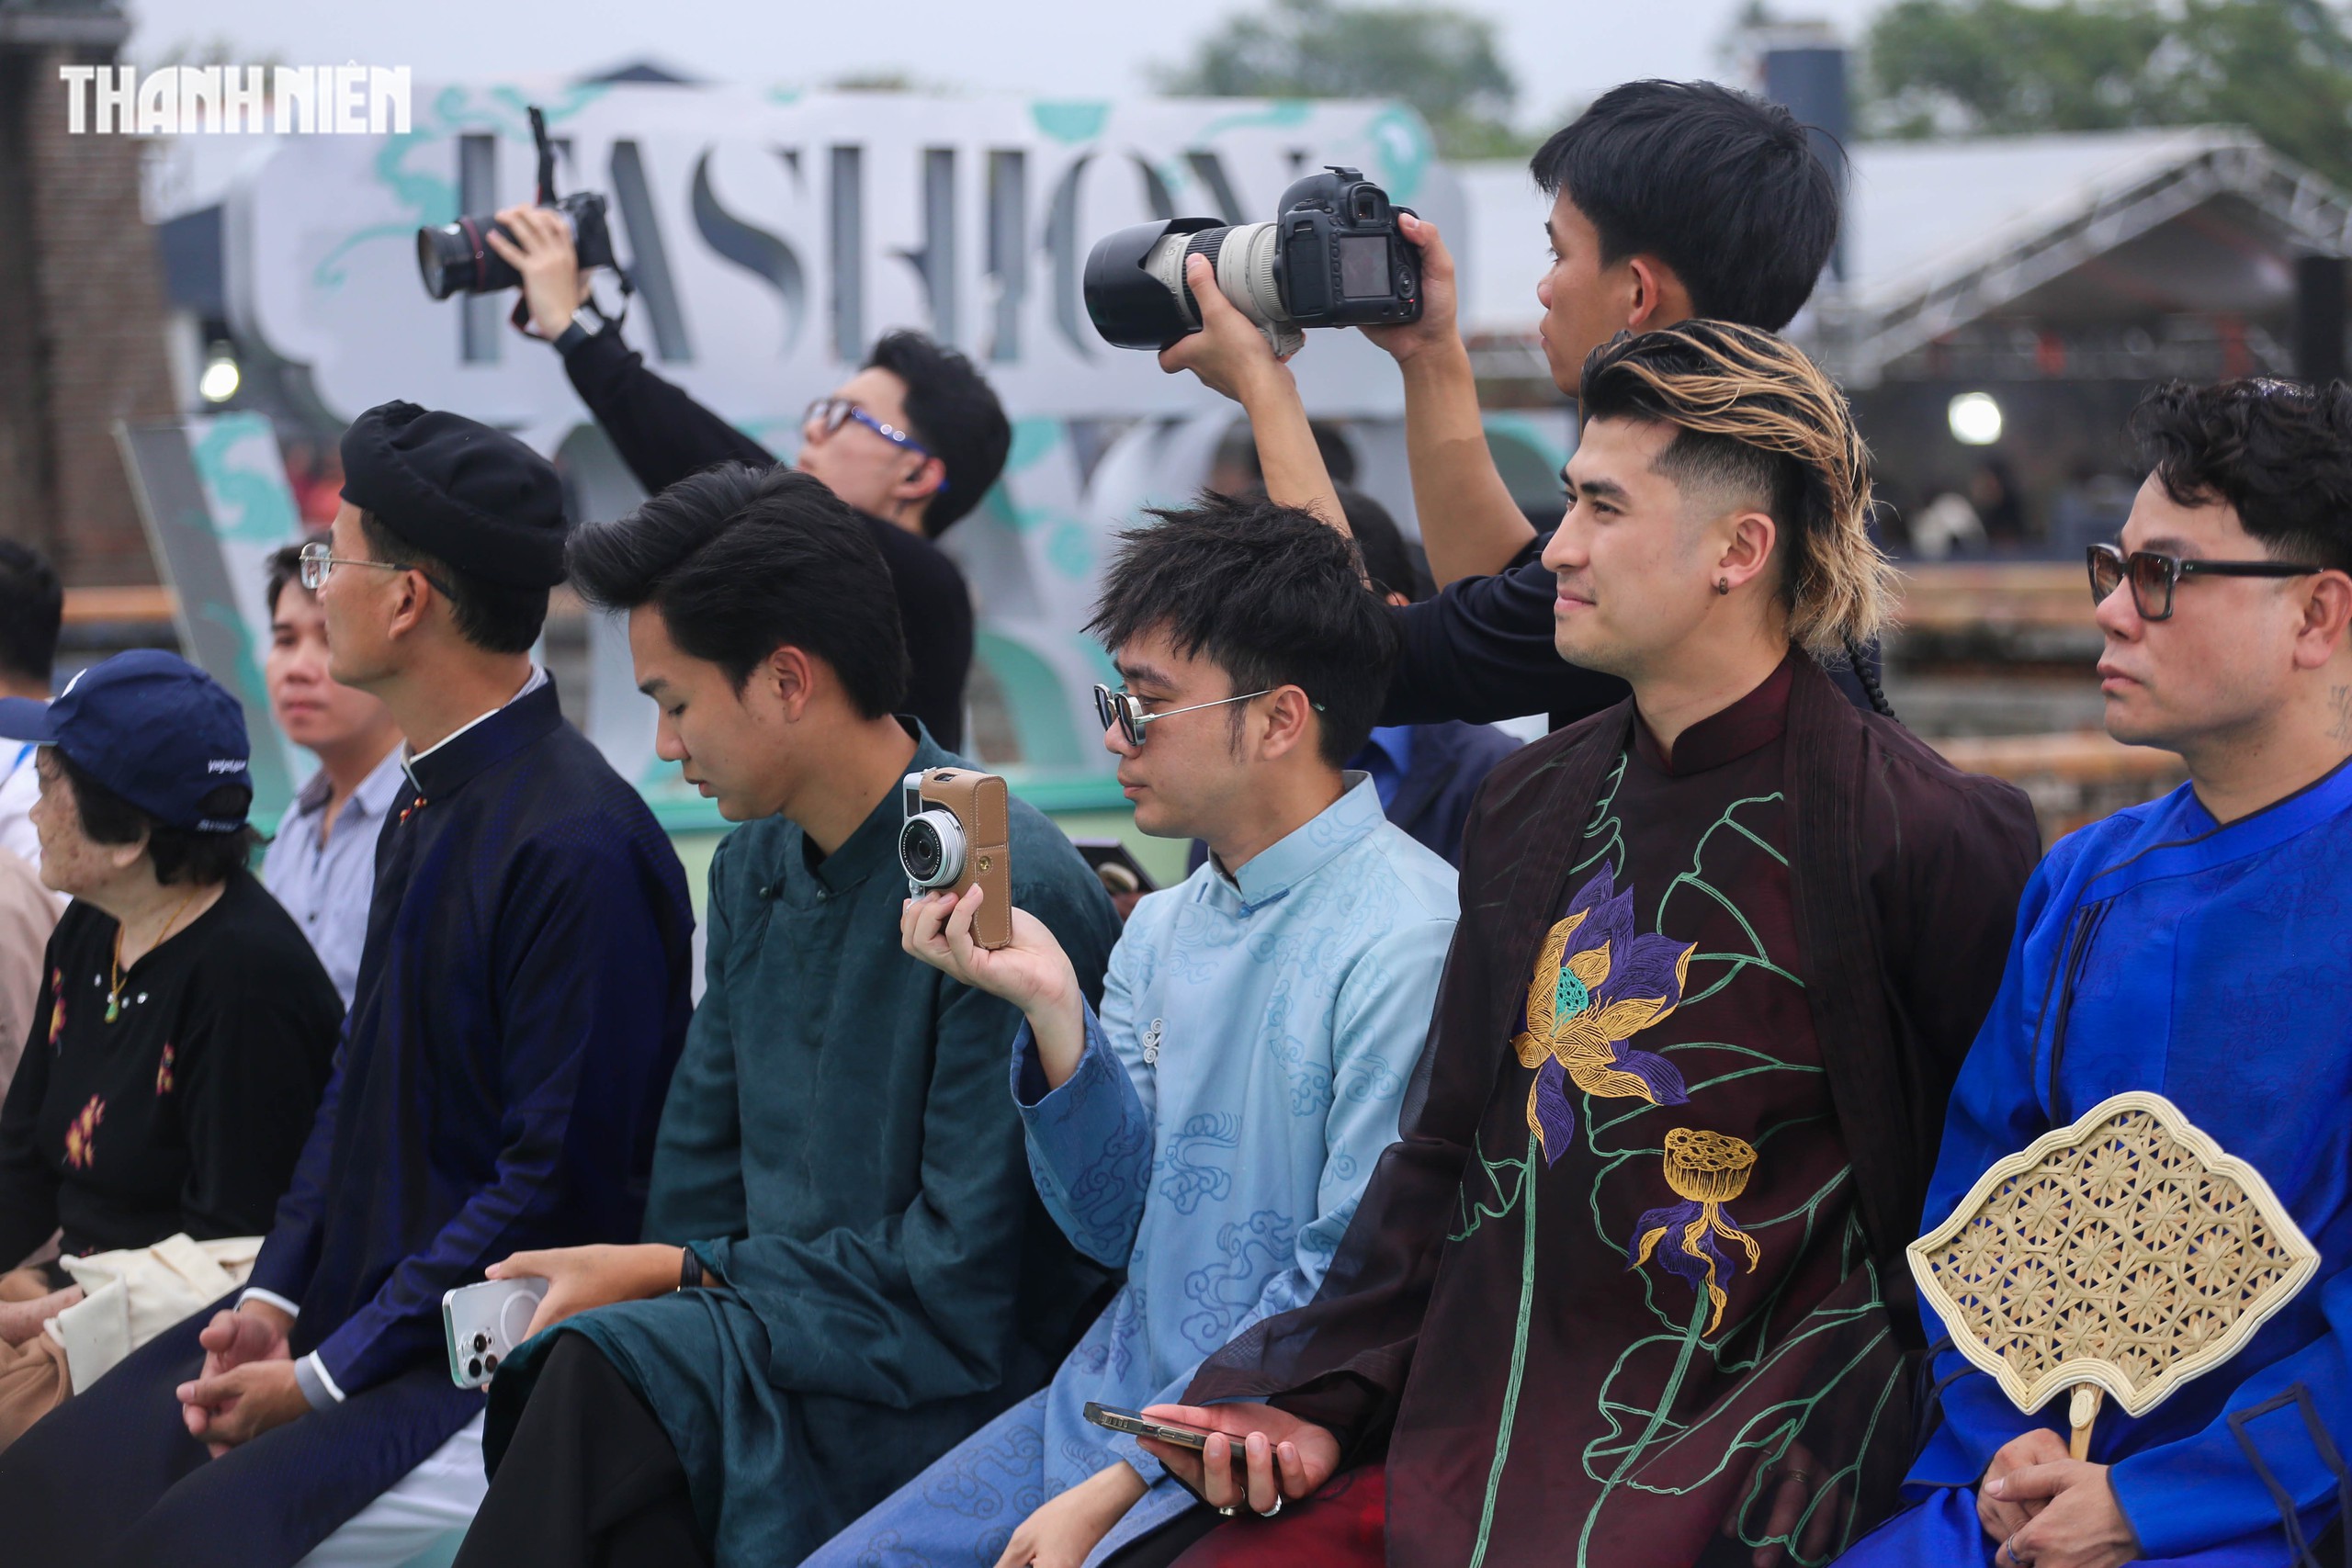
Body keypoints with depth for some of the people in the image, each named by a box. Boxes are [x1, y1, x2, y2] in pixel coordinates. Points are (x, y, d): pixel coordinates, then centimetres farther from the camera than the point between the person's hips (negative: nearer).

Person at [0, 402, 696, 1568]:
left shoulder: (580, 846, -20)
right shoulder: (430, 802, 11)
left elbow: (558, 1183, -20)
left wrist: (323, 1380, -17)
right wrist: (274, 1297, 3)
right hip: (349, 1298, 9)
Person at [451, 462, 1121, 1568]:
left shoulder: (1013, 895, -16)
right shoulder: (753, 865, 12)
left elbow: (960, 1274, -16)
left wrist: (676, 1274, -11)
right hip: (772, 1338, 7)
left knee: (607, 1372, -29)